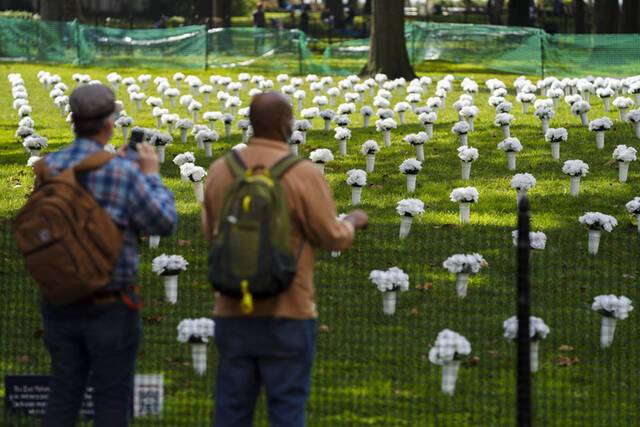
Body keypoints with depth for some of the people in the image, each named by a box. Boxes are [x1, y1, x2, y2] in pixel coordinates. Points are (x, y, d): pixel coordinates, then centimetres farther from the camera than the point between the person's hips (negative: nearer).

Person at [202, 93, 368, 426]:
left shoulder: (220, 170, 1)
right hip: (286, 316, -4)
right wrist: (353, 221, 17)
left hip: (233, 312, 4)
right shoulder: (303, 175, -13)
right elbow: (333, 238, -5)